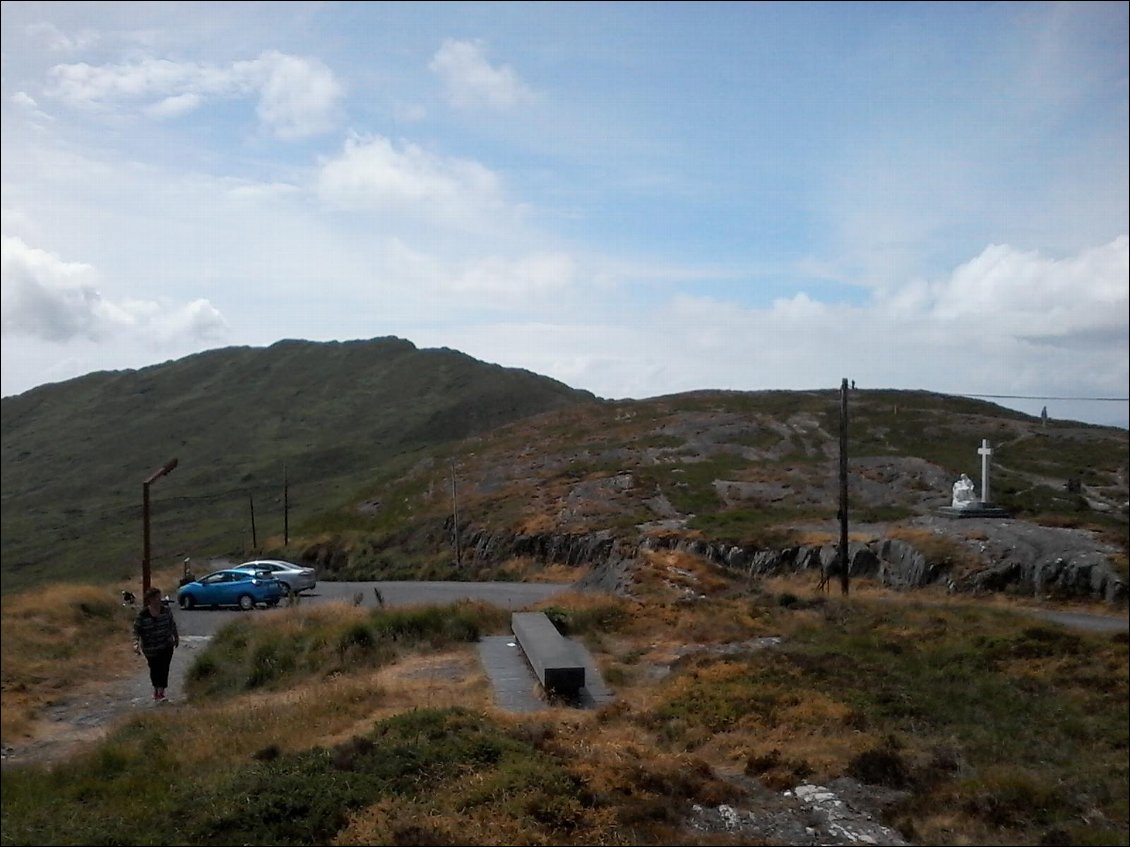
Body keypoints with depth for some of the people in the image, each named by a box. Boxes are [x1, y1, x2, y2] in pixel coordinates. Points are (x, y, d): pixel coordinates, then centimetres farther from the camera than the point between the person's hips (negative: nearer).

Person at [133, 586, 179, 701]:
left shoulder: (166, 610, -6)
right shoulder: (142, 615, -14)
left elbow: (172, 624, 8)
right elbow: (136, 630, -9)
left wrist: (176, 637, 18)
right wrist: (136, 645, -22)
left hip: (166, 646, 1)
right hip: (150, 649, -1)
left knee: (164, 668, -7)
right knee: (154, 669, 13)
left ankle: (161, 691, -3)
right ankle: (155, 689, 37)